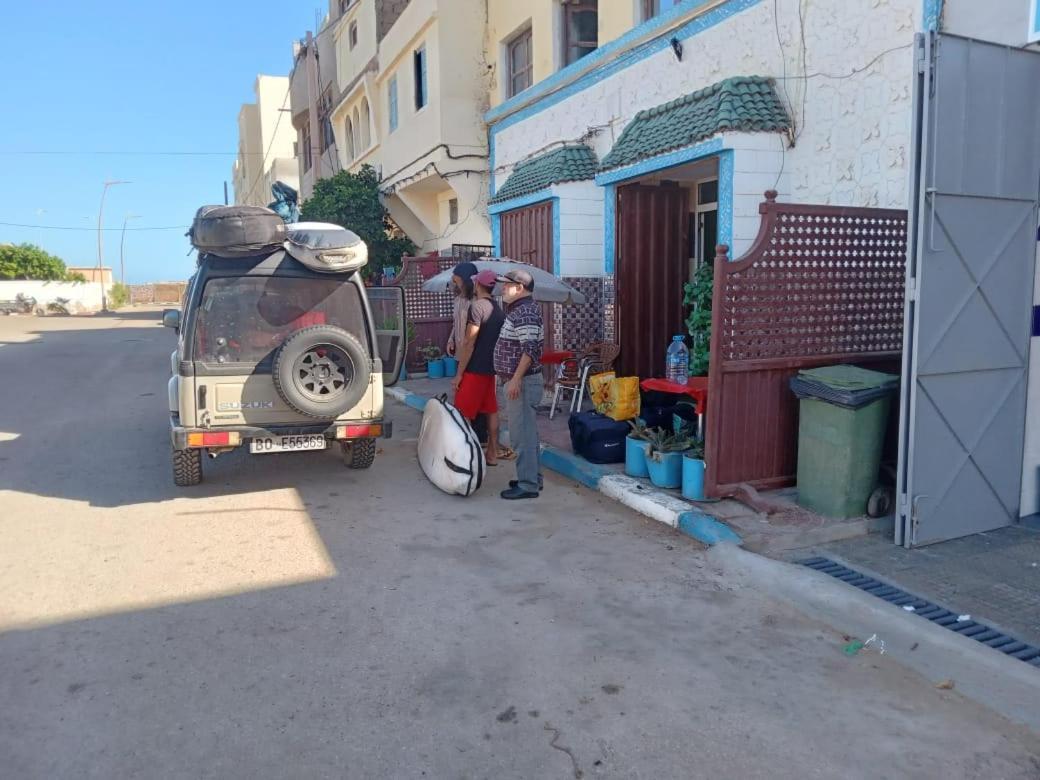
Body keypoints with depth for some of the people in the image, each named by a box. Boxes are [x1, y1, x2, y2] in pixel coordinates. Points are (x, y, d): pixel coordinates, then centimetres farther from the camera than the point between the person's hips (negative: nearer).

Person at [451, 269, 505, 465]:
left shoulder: (477, 306, -14)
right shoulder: (498, 309, 11)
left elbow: (469, 343, -17)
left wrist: (459, 374, -14)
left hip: (475, 369, -8)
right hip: (491, 368, 8)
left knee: (463, 414, -3)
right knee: (491, 411, 11)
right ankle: (492, 454, 16)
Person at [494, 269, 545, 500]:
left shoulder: (525, 312, -17)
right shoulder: (519, 310, 16)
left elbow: (529, 349, -25)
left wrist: (516, 379, -26)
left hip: (522, 381, -11)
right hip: (519, 380, 11)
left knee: (522, 433, -7)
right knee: (526, 431, 16)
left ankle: (528, 485, -2)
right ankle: (531, 476, 25)